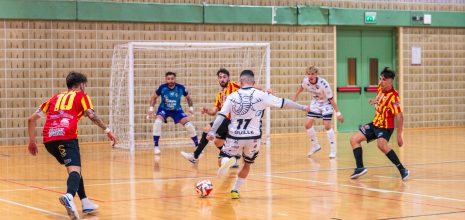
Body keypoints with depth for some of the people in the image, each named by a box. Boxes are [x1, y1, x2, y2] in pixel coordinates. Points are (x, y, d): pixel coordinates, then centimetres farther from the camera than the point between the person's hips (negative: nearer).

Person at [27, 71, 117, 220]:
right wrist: (107, 130, -2)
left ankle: (85, 202, 22)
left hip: (49, 139, 6)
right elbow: (91, 115, -3)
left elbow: (32, 119, 26)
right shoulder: (80, 96, 17)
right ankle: (69, 196, -50)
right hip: (66, 137, -6)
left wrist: (32, 141, 32)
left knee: (74, 167, 25)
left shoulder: (55, 98, 30)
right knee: (74, 170, -19)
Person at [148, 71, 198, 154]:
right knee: (157, 122, -29)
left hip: (177, 110, 1)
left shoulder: (181, 88, -19)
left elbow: (188, 98, -1)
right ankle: (156, 146, -15)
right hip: (163, 109, -1)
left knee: (188, 125, -12)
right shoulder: (162, 87, -21)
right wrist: (151, 108, -13)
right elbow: (154, 97, -3)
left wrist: (191, 107, -14)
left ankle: (197, 145, 7)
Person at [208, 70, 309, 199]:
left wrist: (212, 132, -4)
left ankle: (228, 161, -23)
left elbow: (221, 116, -6)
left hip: (235, 137, -1)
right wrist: (303, 107, 11)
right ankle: (235, 190, 21)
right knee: (247, 164, 23)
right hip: (253, 137, 1)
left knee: (222, 159, 13)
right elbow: (284, 102, 2)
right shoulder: (261, 95, -3)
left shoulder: (232, 96, -2)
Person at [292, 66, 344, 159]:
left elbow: (331, 99, -26)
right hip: (315, 103, 5)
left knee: (327, 126, -13)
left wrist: (338, 113, -25)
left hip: (326, 104, -5)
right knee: (308, 124, -3)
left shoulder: (323, 84, -33)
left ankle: (333, 150, 1)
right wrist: (295, 97, 12)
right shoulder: (306, 80, -20)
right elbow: (301, 87, 6)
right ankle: (315, 146, 16)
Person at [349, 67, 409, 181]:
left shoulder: (393, 96, -23)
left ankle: (402, 170, -27)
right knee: (354, 139, 4)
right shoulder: (380, 88, 0)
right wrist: (375, 101, 3)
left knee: (381, 145, -35)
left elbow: (399, 116, -25)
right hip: (375, 123, 9)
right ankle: (360, 168, 2)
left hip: (385, 126, -9)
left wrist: (399, 135, -27)